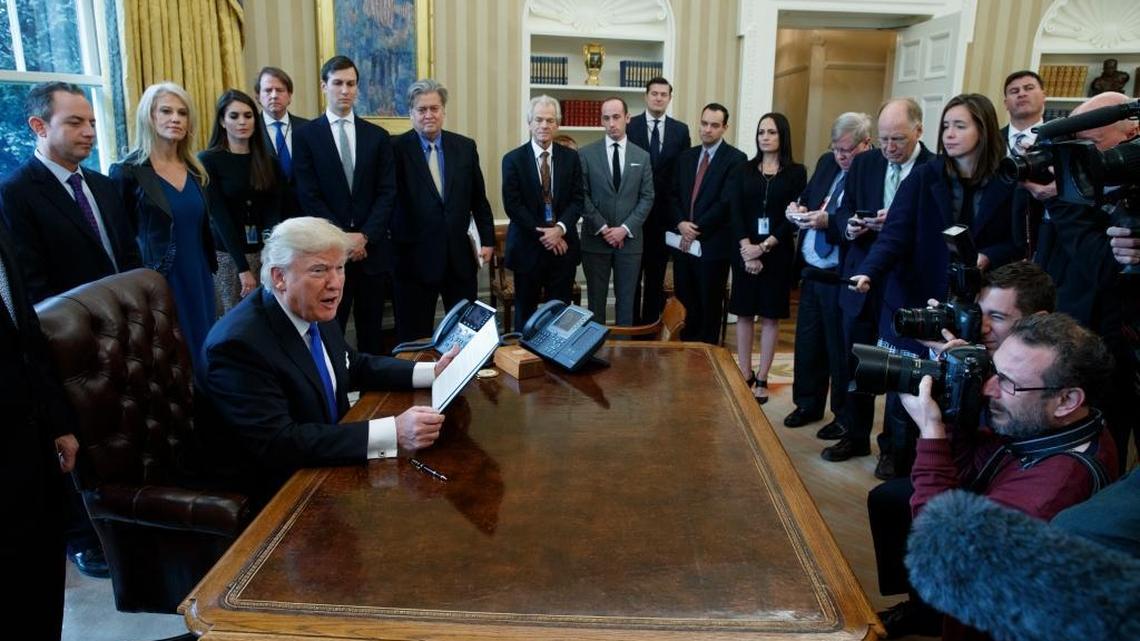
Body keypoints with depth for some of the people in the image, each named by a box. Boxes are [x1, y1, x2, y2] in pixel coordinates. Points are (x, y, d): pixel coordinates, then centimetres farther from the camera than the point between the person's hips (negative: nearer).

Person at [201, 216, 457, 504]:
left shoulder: (317, 314, -3)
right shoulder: (239, 343, -25)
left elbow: (354, 366, 14)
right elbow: (276, 445, -30)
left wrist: (432, 372, -1)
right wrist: (393, 433, -35)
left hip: (330, 462, 7)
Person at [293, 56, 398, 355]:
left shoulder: (378, 136, 10)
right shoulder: (305, 136, 3)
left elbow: (387, 193, 3)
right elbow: (309, 196, -3)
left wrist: (365, 236, -9)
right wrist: (343, 237, -11)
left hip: (372, 249, 2)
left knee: (372, 332, 8)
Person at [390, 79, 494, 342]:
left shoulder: (465, 146, 6)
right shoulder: (397, 148, -5)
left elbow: (479, 198, 11)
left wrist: (487, 240, 9)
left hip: (461, 256, 3)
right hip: (415, 257, -3)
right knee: (414, 337, 7)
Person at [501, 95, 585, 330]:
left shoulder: (571, 157, 6)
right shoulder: (513, 159, -2)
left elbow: (577, 200, 2)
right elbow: (512, 205, -7)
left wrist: (560, 228, -15)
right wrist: (542, 234, -13)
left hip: (562, 245, 2)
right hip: (528, 246, -2)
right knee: (525, 311, 8)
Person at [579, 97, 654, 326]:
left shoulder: (642, 156, 6)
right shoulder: (586, 154, 0)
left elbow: (647, 198, 2)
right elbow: (581, 196, -3)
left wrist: (625, 229, -9)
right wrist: (602, 228, -11)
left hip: (630, 239, 1)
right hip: (595, 239, -1)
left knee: (626, 299, 7)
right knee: (596, 299, 6)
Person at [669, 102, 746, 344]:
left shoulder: (736, 158, -5)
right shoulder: (685, 156, 13)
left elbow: (727, 202, -13)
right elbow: (673, 194, 10)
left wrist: (697, 230, -13)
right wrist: (680, 224, -7)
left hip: (714, 243, -5)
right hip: (684, 241, 5)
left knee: (710, 305, 5)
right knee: (684, 303, 8)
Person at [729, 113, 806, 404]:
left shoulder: (796, 172, 1)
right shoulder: (744, 170, 7)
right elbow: (736, 212, -2)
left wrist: (764, 246, -15)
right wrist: (746, 248, -15)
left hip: (777, 253, -2)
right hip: (745, 251, 2)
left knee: (770, 316, 4)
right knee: (744, 314, 4)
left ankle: (761, 379, 10)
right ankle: (745, 376, 12)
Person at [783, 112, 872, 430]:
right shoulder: (827, 162, 8)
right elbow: (808, 196, 19)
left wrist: (828, 222, -29)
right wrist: (799, 208, -2)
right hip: (812, 271, 7)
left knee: (841, 349, 7)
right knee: (807, 342, 17)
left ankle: (844, 415, 24)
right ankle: (808, 404, 35)